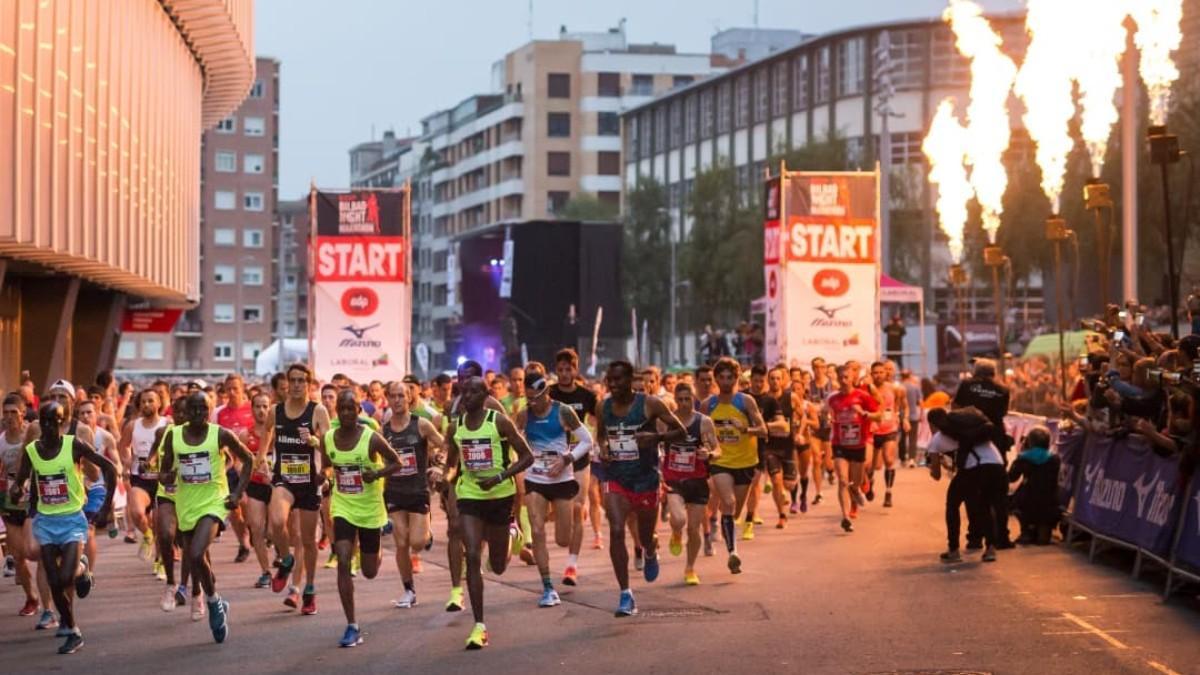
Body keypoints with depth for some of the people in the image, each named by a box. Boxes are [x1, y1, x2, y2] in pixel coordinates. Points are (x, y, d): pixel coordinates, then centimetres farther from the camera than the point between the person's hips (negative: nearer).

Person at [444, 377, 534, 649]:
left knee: (498, 566, 9)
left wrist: (499, 477, -21)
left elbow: (527, 456, -11)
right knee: (472, 556, -14)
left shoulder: (499, 421, -11)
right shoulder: (457, 425, 2)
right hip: (469, 496, 2)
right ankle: (479, 625, -9)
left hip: (500, 496, -2)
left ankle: (510, 536, 47)